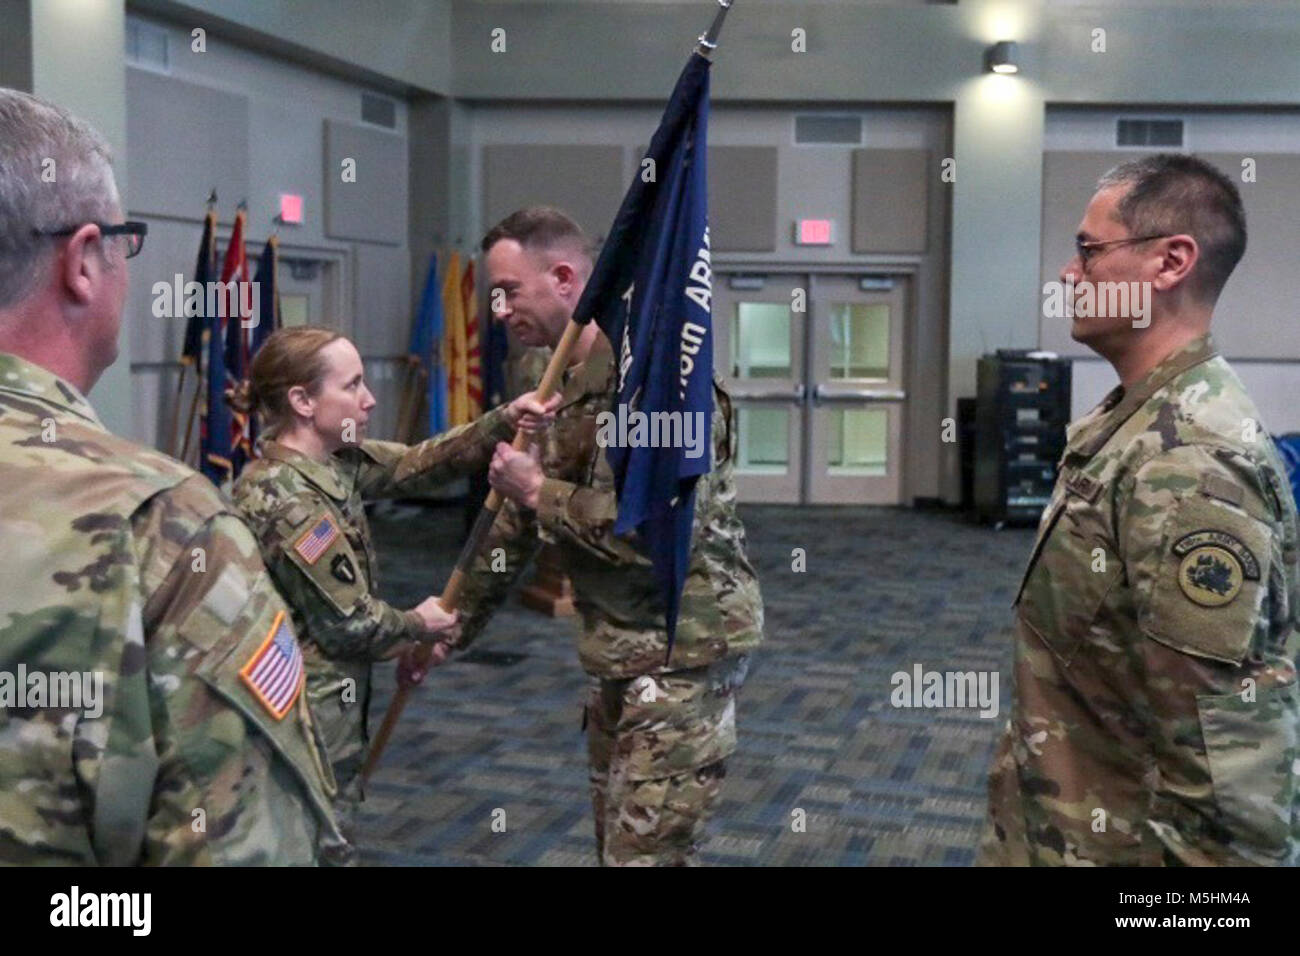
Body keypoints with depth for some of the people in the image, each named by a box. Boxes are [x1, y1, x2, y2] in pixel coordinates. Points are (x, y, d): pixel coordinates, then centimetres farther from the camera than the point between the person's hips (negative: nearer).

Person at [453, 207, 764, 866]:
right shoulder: (567, 382, 11)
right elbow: (519, 524, 20)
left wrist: (540, 492, -17)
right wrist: (454, 626, 22)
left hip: (681, 649, -9)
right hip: (621, 651, 9)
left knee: (644, 852, -7)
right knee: (617, 841, 17)